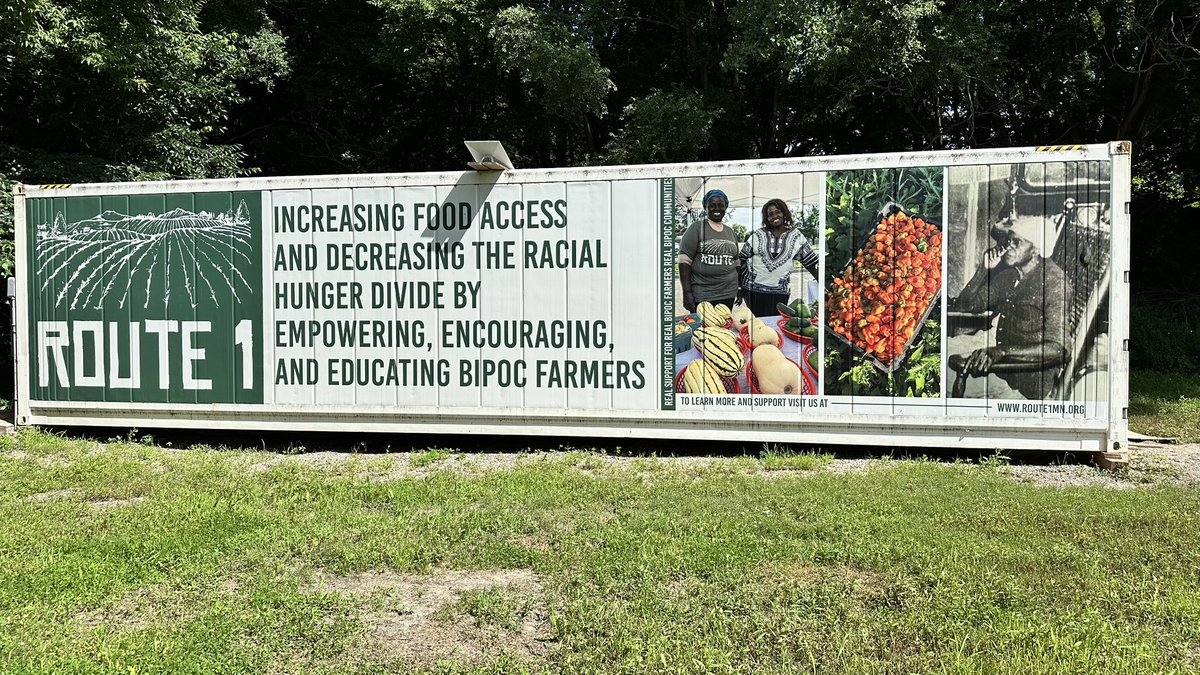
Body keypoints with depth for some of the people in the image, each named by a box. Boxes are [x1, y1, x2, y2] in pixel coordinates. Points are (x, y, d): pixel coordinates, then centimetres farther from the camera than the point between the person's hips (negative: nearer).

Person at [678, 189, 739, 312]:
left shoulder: (731, 233, 16)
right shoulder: (697, 228, -2)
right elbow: (684, 261, -8)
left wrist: (739, 289, 15)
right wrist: (687, 292, -16)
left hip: (728, 294, 5)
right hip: (702, 296, -5)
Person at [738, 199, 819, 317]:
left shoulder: (796, 236, 4)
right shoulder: (758, 235, 4)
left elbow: (810, 262, 6)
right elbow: (743, 260, 6)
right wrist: (738, 286, 2)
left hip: (780, 291, 0)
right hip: (753, 289, 0)